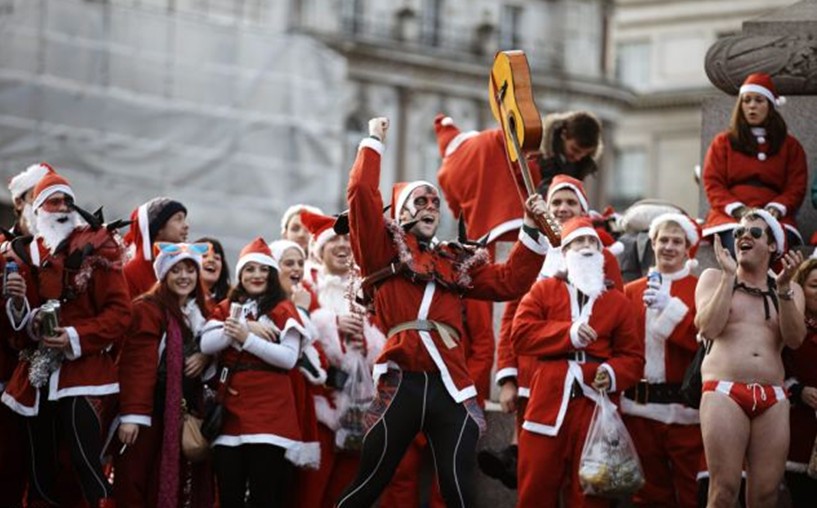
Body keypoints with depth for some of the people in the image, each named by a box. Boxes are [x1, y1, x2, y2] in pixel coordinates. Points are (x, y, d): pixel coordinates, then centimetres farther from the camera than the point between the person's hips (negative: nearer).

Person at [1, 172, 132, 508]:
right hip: (38, 375, 5)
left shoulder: (97, 248, 1)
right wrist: (29, 318, -5)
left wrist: (77, 338, -17)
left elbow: (120, 311, -5)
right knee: (40, 467, 7)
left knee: (86, 463, -18)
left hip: (85, 370, -5)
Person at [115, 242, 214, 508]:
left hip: (188, 411, 6)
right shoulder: (148, 309, -9)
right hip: (151, 410, -6)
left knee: (181, 482, 3)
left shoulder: (201, 313, 14)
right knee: (136, 483, -6)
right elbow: (137, 364, -16)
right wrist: (131, 415, -23)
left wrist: (205, 357, -1)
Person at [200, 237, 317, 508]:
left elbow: (289, 358, -8)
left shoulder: (283, 309, 4)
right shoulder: (226, 308, 15)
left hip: (269, 410, -3)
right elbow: (206, 345, -2)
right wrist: (248, 328, -11)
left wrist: (247, 339, -14)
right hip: (230, 408, 3)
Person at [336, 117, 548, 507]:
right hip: (401, 385, -3)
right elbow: (361, 192, 0)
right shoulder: (384, 250, 11)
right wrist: (374, 141, 8)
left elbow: (509, 282, 15)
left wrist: (531, 229, 9)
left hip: (451, 387, 3)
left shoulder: (457, 263, 22)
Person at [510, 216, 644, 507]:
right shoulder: (543, 290, 11)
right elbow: (520, 335, -3)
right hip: (547, 405, -1)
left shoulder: (618, 302, 13)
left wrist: (614, 374, -13)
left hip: (596, 408, 1)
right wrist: (568, 333, -12)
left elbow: (633, 358, 9)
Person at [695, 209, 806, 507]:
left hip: (772, 397, 3)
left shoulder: (791, 289, 17)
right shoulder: (714, 278, 12)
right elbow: (708, 328, -5)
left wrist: (784, 288, -9)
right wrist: (729, 275, -3)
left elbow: (795, 339, 1)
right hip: (724, 391, -3)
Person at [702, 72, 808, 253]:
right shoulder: (723, 143, 19)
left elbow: (796, 187, 10)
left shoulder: (790, 146, 20)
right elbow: (713, 184, 9)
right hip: (729, 217, 0)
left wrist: (776, 209, -12)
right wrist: (738, 210, -10)